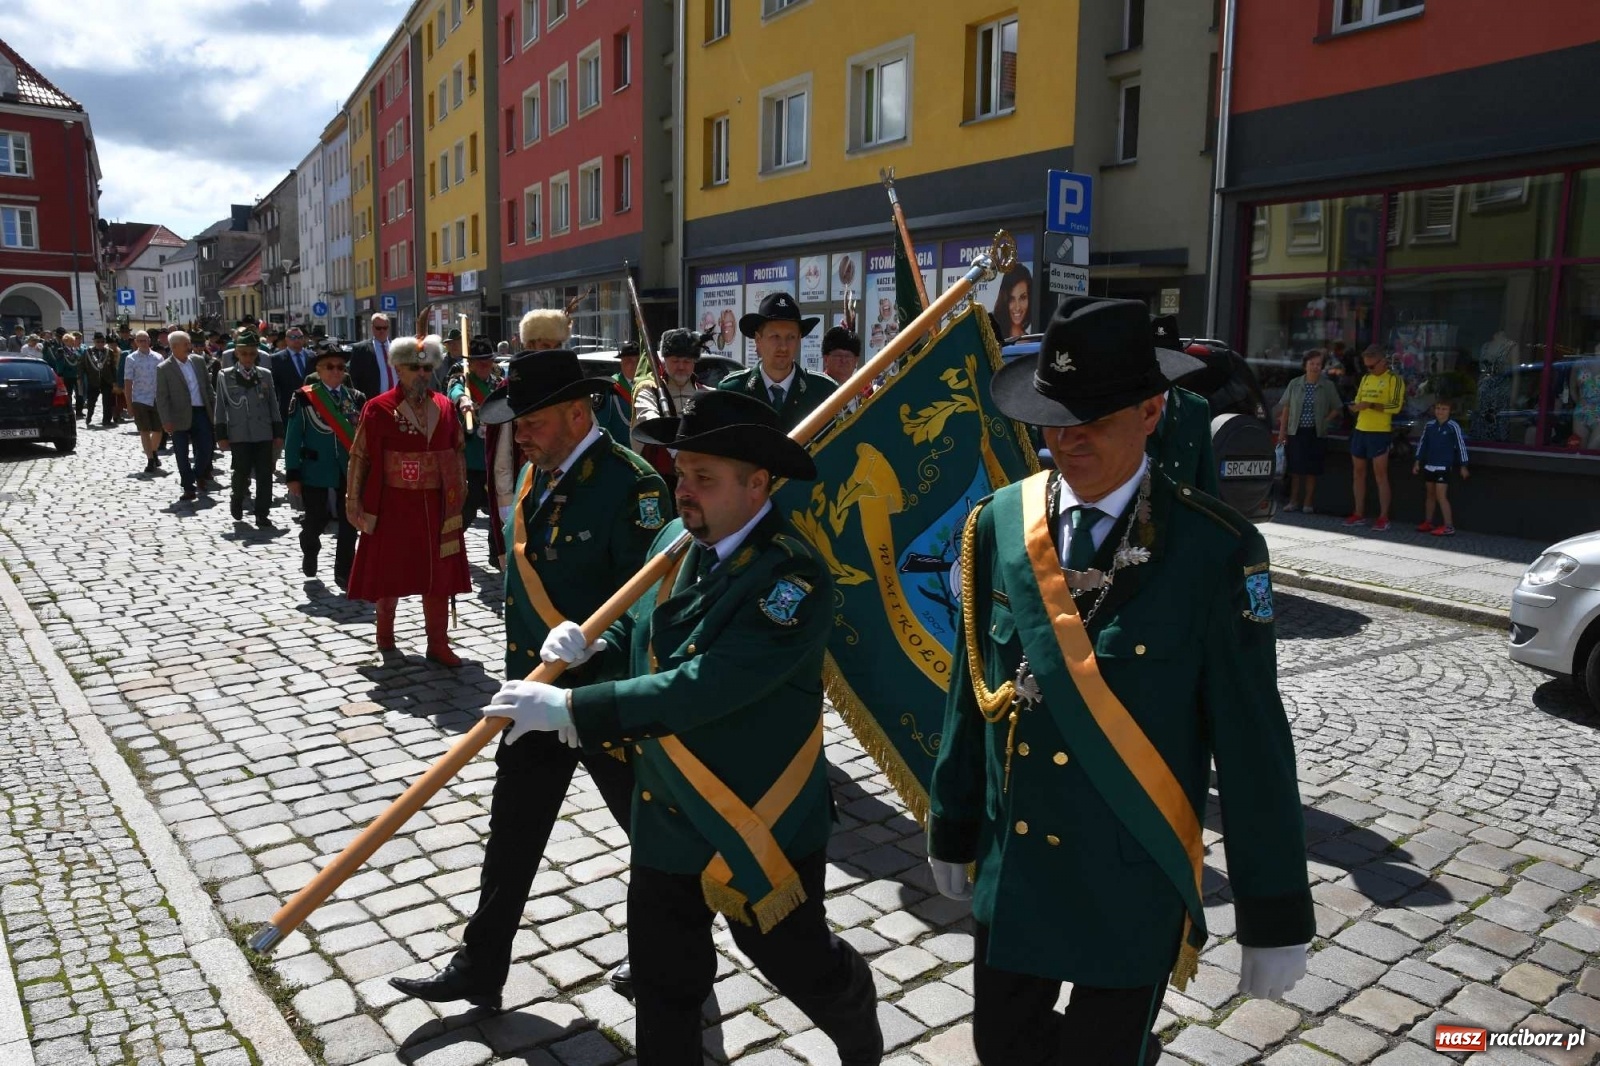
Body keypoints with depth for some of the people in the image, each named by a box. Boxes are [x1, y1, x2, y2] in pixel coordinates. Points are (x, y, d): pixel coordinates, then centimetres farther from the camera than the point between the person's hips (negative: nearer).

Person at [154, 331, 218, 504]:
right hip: (180, 417, -3)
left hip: (201, 413, 3)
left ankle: (199, 477, 33)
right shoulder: (164, 368, -5)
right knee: (182, 455, 3)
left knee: (205, 450, 6)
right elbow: (161, 397, -7)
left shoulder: (198, 362, 7)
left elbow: (208, 386, 14)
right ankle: (189, 489, 13)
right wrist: (166, 421, -13)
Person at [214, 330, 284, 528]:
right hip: (239, 434, -1)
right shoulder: (225, 376, 3)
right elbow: (221, 407, 4)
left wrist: (278, 433, 6)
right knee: (242, 473, -1)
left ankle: (262, 514, 8)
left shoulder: (265, 375, 8)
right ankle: (236, 500, 29)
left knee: (265, 475, -1)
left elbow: (273, 405, 10)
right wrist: (221, 435, 0)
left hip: (264, 433, 2)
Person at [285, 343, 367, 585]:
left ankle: (344, 573, 15)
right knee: (317, 521, 9)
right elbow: (293, 439, -4)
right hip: (316, 472, -2)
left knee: (349, 524, 2)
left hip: (350, 472, 2)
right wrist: (293, 475, -7)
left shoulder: (356, 398, 3)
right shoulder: (304, 398, -5)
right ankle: (309, 551, 41)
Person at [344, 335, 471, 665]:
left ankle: (438, 643, 12)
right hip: (392, 505, -3)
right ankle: (385, 626, 35)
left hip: (436, 506, 3)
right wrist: (353, 500, -6)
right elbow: (359, 457, -5)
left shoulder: (445, 407, 5)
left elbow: (457, 451, 12)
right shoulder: (378, 408, -7)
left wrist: (459, 491, 10)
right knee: (389, 570, 11)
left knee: (438, 574, 5)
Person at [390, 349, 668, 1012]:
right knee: (512, 835, 16)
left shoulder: (631, 486, -20)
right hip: (537, 690, 8)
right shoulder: (537, 474, 6)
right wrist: (523, 680, 14)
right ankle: (478, 971, 32)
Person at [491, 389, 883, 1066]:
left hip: (759, 825, -5)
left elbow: (704, 687, -33)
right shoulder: (676, 541, -1)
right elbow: (643, 631, 15)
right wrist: (594, 644, -7)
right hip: (666, 815, 6)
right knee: (662, 982, 17)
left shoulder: (793, 576, -26)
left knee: (798, 963, 18)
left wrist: (571, 707, -32)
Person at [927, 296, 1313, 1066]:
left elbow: (1253, 742, -11)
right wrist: (952, 829, 10)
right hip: (1011, 864, 4)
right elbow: (971, 691, 1)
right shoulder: (998, 525, -5)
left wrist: (1276, 917, -6)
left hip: (1134, 879, -3)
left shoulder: (1214, 548, -15)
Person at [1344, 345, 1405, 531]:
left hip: (1380, 432, -7)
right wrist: (1355, 407, -2)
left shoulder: (1394, 379, -4)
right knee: (1358, 473, 9)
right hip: (1360, 430, 7)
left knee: (1380, 474, -6)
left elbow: (1396, 406, -13)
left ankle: (1384, 518, -2)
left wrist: (1371, 405, -22)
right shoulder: (1365, 378, 16)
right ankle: (1359, 514, 17)